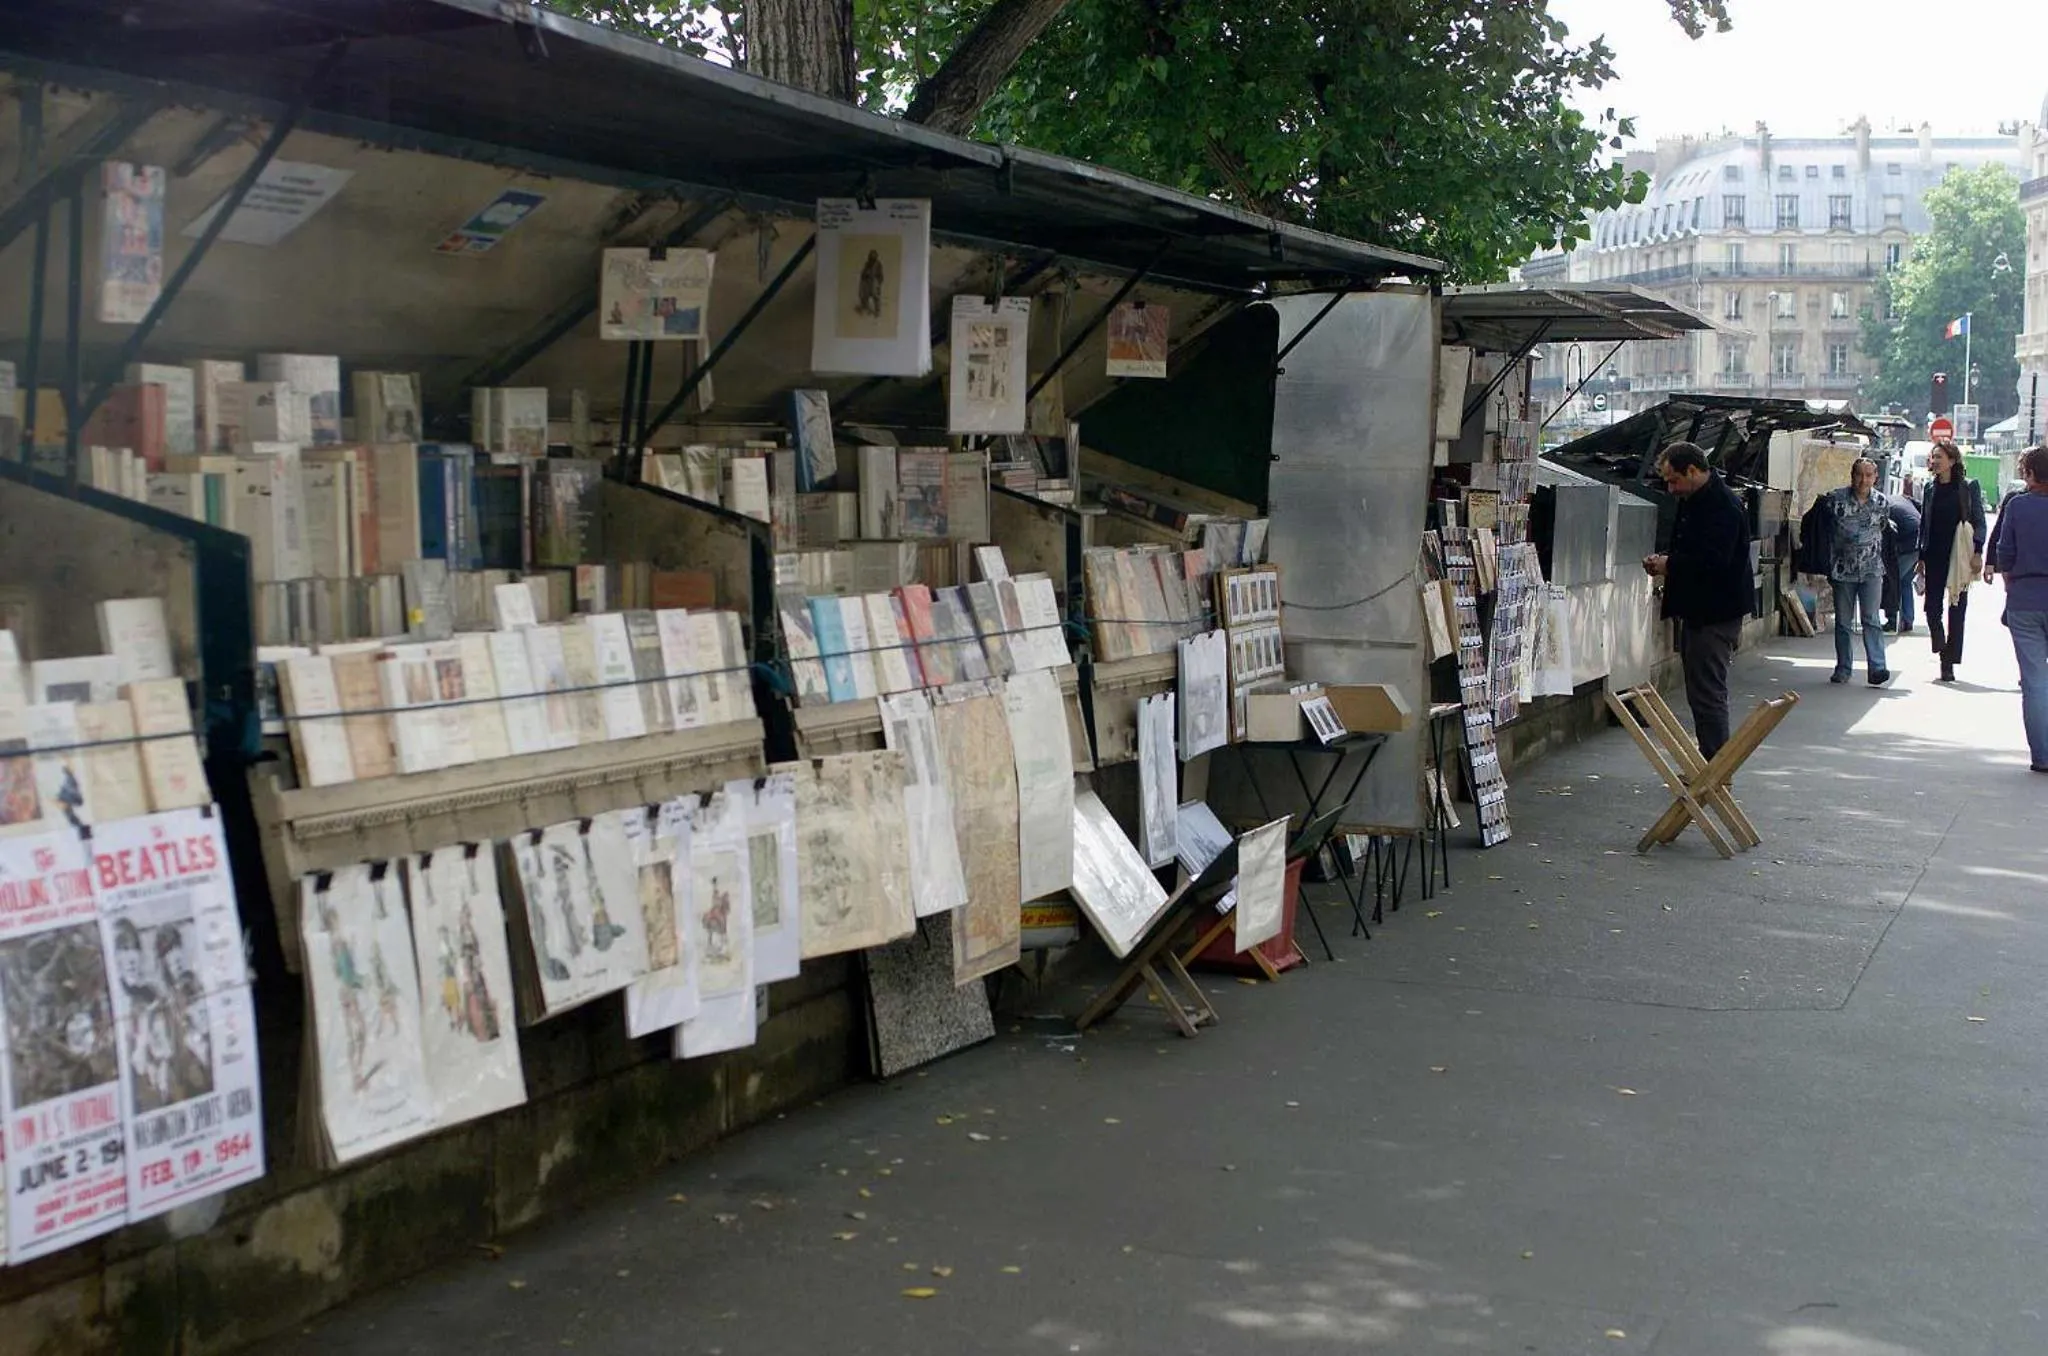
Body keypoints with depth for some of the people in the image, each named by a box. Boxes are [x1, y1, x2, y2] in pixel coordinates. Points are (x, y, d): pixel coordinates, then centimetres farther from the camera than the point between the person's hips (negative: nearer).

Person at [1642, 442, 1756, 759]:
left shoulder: (1723, 506, -18)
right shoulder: (1693, 501, 15)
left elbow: (1714, 561, -27)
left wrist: (1670, 564, -16)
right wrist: (1665, 562, 7)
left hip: (1716, 614, -11)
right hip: (1698, 611, 11)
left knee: (1708, 692, -8)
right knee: (1700, 691, 14)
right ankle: (1708, 764, 22)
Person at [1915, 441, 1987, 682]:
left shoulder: (1969, 487, -1)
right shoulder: (1931, 488, 9)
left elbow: (1979, 522, -2)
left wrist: (1977, 553, -11)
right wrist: (1921, 557, 10)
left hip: (1959, 556, -3)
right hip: (1934, 556, 3)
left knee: (1956, 610, 2)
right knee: (1932, 607, -2)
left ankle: (1949, 663, 7)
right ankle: (1942, 650, 18)